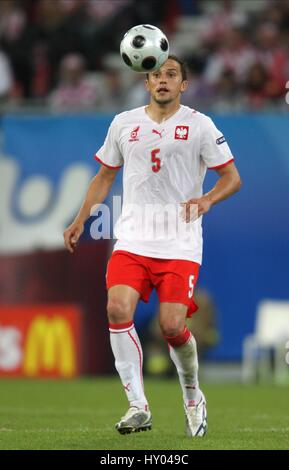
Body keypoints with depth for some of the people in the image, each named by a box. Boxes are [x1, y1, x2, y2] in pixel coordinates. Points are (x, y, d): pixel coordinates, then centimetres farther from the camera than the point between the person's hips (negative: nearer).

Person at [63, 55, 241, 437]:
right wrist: (80, 220, 12)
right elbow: (105, 176, 22)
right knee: (118, 310, -20)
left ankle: (193, 396, 18)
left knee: (172, 327, -12)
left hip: (180, 244, -3)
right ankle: (138, 406, -14)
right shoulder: (123, 124, 10)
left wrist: (207, 199, -18)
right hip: (132, 240, 3)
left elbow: (232, 176, 2)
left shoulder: (199, 125, 1)